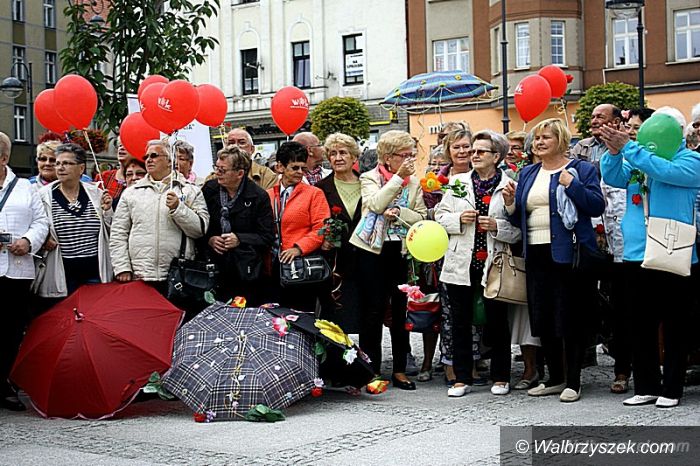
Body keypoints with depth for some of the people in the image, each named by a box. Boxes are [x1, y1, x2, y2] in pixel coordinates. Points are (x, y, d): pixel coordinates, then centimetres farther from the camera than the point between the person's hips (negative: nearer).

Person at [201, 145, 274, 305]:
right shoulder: (208, 189, 6)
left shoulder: (258, 196, -4)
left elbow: (268, 237, -4)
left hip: (246, 272, -2)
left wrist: (240, 239, -14)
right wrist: (209, 239, -6)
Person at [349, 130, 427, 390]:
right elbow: (376, 204, -17)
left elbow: (422, 218, 2)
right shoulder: (369, 178, 2)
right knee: (372, 310, -2)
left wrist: (399, 213, -14)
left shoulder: (414, 183, 9)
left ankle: (399, 370, 14)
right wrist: (398, 177, -17)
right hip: (373, 251, -3)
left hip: (402, 250, 3)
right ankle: (371, 370, 6)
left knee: (401, 310, 6)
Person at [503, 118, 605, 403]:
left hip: (569, 254, -6)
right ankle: (555, 378, 23)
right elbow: (520, 218, 19)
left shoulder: (582, 169, 0)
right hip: (537, 255, 6)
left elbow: (597, 206, -11)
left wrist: (571, 184, -18)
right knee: (543, 319, 10)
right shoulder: (528, 174, 17)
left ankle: (573, 382, 8)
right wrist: (510, 204, 0)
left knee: (571, 319, -1)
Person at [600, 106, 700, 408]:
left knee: (674, 325, 3)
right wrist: (614, 151, -15)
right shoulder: (638, 159, 16)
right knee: (641, 324, 9)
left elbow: (664, 171, -19)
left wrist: (627, 146, -20)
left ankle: (672, 389, 10)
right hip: (637, 255, 6)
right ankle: (646, 386, 18)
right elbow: (613, 178, 2)